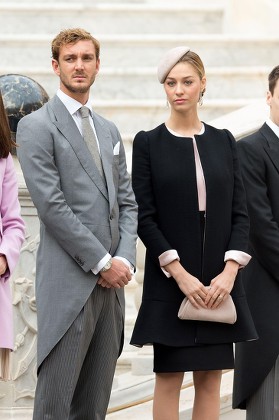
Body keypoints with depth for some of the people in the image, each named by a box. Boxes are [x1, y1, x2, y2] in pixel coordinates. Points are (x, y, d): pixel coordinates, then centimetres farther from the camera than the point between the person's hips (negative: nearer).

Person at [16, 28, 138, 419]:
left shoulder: (109, 130, 19)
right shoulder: (37, 127, -3)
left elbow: (127, 202, 16)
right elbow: (52, 206, -11)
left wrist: (124, 260, -1)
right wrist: (102, 263, -12)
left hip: (111, 282, 7)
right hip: (68, 284, -7)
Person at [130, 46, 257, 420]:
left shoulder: (223, 141, 9)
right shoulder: (149, 143, 1)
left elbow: (239, 213, 6)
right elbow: (145, 217, -5)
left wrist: (229, 271, -8)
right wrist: (180, 274, -13)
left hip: (219, 280, 3)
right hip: (170, 280, -3)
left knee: (211, 378, 3)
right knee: (169, 377, -2)